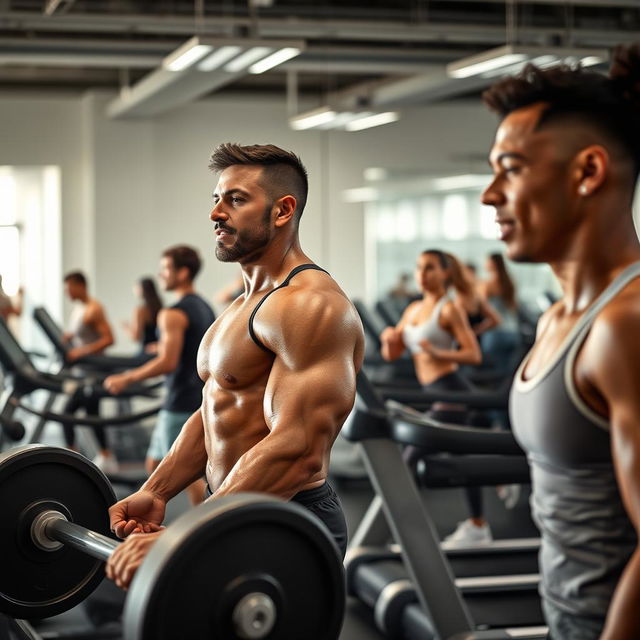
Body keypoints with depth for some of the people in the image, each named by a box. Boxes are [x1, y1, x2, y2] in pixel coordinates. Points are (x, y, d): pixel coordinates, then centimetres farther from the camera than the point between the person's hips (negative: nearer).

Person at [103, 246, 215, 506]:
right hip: (201, 399, 9)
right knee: (155, 463, 16)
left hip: (181, 404, -9)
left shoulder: (173, 314, -16)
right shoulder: (205, 308, 13)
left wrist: (127, 379, -15)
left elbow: (168, 362, -23)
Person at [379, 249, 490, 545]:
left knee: (412, 461, -9)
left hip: (449, 392, -9)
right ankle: (478, 526, 26)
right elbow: (391, 354, 12)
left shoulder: (449, 310, -9)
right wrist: (389, 338, -10)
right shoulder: (413, 310, 14)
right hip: (438, 395, 9)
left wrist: (438, 353, -29)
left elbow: (474, 354, -15)